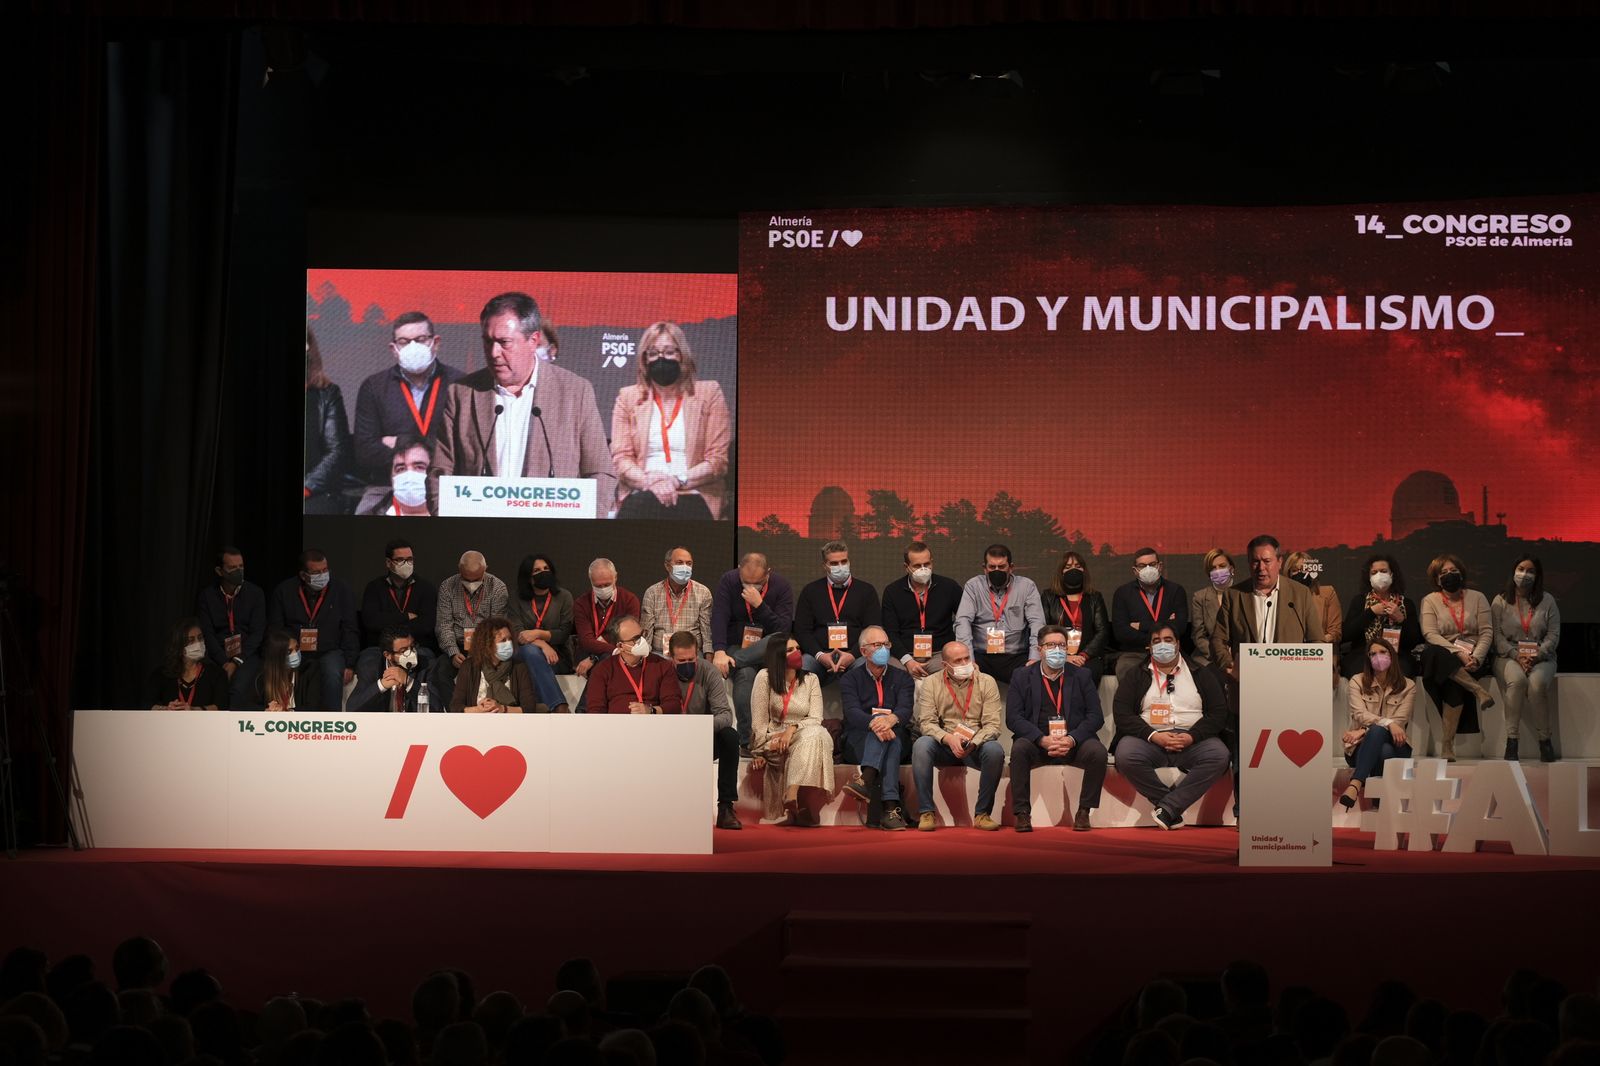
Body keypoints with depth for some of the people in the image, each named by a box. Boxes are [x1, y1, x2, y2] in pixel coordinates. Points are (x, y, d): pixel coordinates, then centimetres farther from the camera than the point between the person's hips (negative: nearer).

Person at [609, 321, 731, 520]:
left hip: (693, 496, -1)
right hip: (641, 496, 1)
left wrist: (678, 480, -12)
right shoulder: (628, 397, 17)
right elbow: (620, 457, 8)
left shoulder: (708, 394, 12)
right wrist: (650, 482, -13)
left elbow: (718, 459, 5)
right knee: (640, 506, -37)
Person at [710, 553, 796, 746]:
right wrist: (719, 652, -33)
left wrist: (759, 605, -26)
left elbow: (784, 629, -15)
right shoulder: (728, 581, -6)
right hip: (735, 646, -1)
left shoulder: (781, 585, -6)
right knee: (745, 674, -34)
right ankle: (747, 741, -32)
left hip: (765, 650, 1)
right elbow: (719, 617, -17)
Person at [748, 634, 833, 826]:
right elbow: (758, 721, -3)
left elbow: (815, 719, -2)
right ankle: (798, 804, -43)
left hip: (805, 737, 3)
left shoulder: (811, 679, 9)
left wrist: (793, 729, -19)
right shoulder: (765, 677, 0)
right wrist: (759, 753, -10)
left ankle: (791, 799, -46)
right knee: (812, 734, -33)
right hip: (773, 742, -3)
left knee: (815, 733, -33)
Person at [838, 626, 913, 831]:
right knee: (880, 729, -34)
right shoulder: (851, 679, 12)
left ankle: (866, 781, -59)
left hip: (897, 740, 1)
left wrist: (891, 719, -31)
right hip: (859, 743, -1)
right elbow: (852, 712, -9)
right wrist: (873, 722, -33)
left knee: (888, 731, -34)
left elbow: (905, 710, -5)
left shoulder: (902, 678, 17)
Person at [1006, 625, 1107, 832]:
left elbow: (1096, 716, 3)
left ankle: (1083, 811, -14)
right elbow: (1013, 717, -3)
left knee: (1097, 751, -29)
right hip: (1037, 743, -1)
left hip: (1073, 743, 1)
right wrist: (1042, 740, -19)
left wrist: (1072, 739, -16)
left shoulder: (1082, 676, 11)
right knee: (1019, 748, -32)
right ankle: (1022, 813, -24)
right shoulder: (1021, 677, 8)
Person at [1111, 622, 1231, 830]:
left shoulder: (1201, 675, 17)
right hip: (1149, 740, 0)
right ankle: (1174, 812, -22)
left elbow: (1219, 713, 7)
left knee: (1218, 755, -32)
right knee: (1126, 756, -34)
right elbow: (1121, 714, 3)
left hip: (1192, 740, 0)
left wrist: (1191, 736, -11)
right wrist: (1153, 736, -12)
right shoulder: (1135, 677, 16)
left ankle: (1168, 806, -28)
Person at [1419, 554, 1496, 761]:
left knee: (1454, 683, -33)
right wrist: (1458, 653, -19)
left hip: (1473, 657, 0)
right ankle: (1478, 690, -35)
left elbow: (1487, 633, 4)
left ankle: (1447, 743, -30)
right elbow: (1430, 634, -5)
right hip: (1444, 656, 0)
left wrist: (1476, 658, -15)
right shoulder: (1430, 601, 9)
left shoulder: (1477, 598, 12)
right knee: (1432, 653, -37)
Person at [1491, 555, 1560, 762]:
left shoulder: (1547, 601, 11)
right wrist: (1517, 655, -14)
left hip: (1541, 657, 0)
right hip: (1508, 657, 0)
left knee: (1537, 683, -34)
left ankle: (1545, 741, -22)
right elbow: (1497, 636, 1)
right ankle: (1511, 741, -31)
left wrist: (1537, 655, -13)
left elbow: (1553, 635, 4)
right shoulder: (1500, 601, 9)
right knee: (1517, 680, -35)